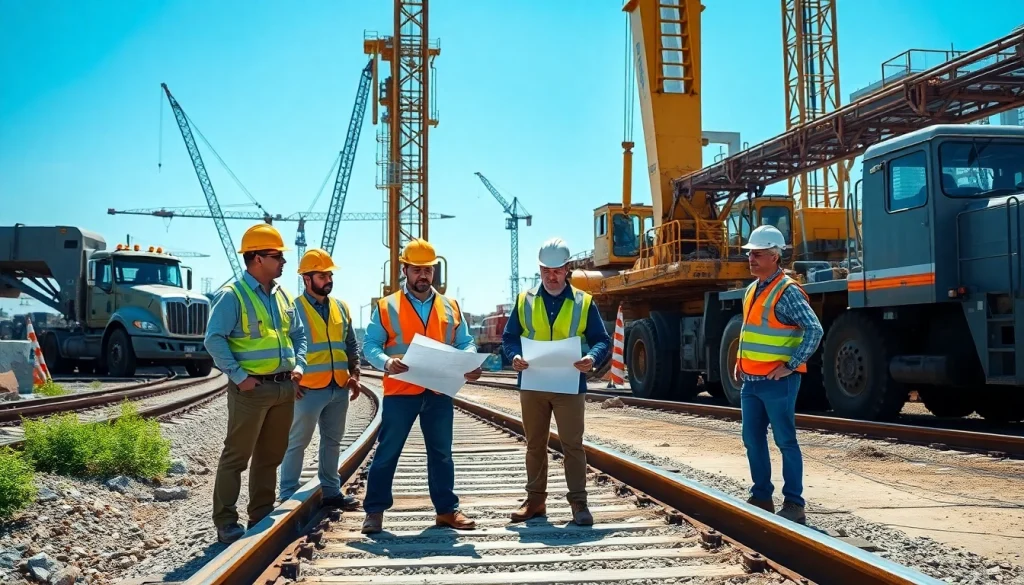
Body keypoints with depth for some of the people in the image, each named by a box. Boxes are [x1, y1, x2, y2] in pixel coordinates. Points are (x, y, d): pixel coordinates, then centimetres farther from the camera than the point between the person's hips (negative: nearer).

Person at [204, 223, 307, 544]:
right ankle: (226, 522, 2)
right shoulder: (232, 295, -10)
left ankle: (262, 515, 25)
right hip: (252, 388, -7)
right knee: (236, 456, -3)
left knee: (270, 455, 14)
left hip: (284, 388, 8)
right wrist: (239, 376, -18)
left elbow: (298, 334, 21)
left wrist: (298, 365, 6)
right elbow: (215, 339, -16)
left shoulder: (282, 296, 13)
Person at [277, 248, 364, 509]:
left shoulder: (341, 308, 11)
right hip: (308, 389, -6)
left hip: (339, 388, 6)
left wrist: (354, 375, 6)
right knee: (296, 443, 1)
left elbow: (352, 345, 17)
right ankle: (288, 496, 9)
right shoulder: (293, 308, -7)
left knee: (332, 441, 15)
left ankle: (331, 491, 25)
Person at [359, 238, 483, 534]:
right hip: (400, 391, -3)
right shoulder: (386, 306, 0)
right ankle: (375, 511, 11)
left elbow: (465, 343, 11)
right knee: (387, 453, 2)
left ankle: (447, 509, 20)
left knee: (441, 453, 11)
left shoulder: (450, 307, 9)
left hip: (439, 392, 3)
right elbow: (370, 345, -2)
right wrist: (386, 362, -23)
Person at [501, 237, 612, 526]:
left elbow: (602, 339, 3)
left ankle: (579, 502, 7)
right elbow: (509, 337, 8)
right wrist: (514, 356, -14)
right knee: (535, 445, 11)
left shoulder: (583, 302, 3)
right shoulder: (524, 301, 6)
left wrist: (593, 358, -18)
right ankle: (535, 499, 21)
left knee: (572, 445, -1)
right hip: (532, 385, 2)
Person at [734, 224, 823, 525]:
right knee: (753, 440, 12)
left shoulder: (788, 291, -13)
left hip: (777, 382, -9)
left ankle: (794, 504, 3)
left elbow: (814, 330, -20)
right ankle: (761, 497, 23)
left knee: (786, 441, -3)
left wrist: (791, 365, -18)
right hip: (751, 380, 9)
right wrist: (740, 361, 16)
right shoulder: (752, 289, 14)